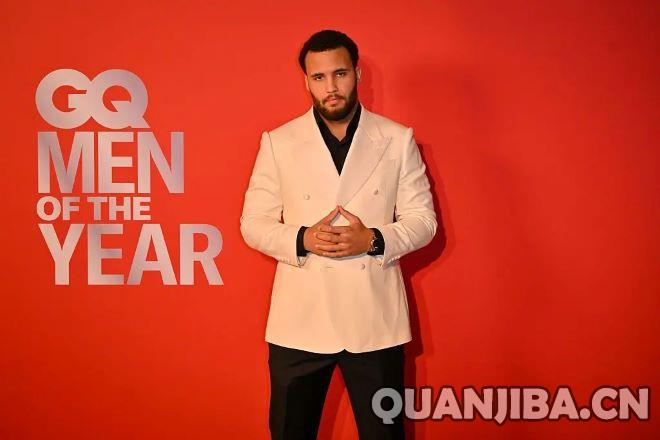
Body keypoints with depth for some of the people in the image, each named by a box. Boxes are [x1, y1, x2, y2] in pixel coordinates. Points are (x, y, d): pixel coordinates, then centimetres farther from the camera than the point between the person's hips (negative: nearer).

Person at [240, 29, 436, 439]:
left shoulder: (398, 139, 2)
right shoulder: (278, 142, 2)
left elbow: (423, 219, 2)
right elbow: (253, 223, 2)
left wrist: (374, 240, -17)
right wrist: (302, 240, -17)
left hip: (375, 318, 0)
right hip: (299, 319, 1)